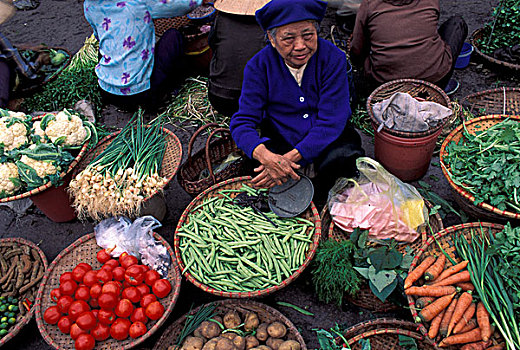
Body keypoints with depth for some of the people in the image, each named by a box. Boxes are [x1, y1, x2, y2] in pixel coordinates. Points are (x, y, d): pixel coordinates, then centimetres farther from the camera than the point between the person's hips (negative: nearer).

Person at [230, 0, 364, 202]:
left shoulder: (333, 58, -13)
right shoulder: (258, 66, -11)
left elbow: (331, 122, -19)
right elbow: (242, 123, -14)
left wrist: (291, 157, -33)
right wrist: (266, 156, -37)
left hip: (328, 140, 0)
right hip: (280, 142, 1)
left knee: (347, 159, -30)